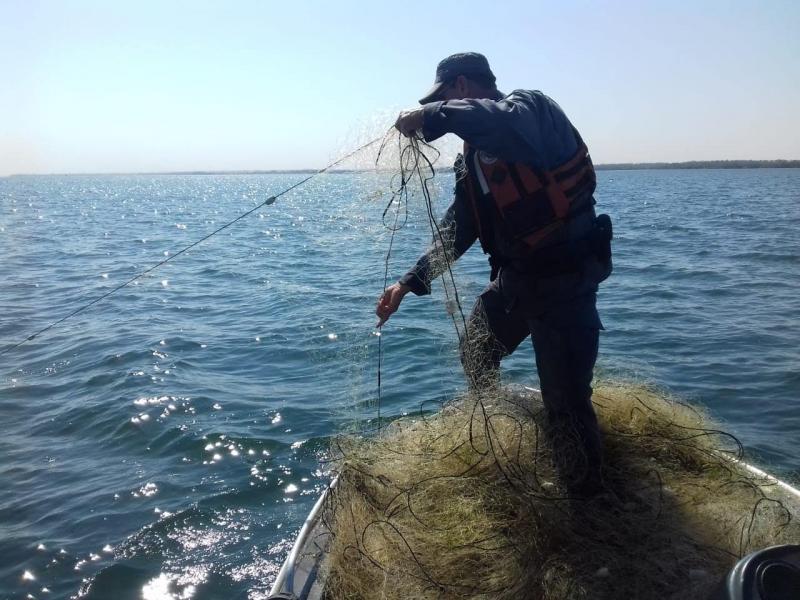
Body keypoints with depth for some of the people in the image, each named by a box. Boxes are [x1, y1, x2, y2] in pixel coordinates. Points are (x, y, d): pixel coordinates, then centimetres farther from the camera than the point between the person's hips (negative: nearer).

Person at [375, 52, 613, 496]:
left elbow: (508, 123, -42)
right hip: (514, 276, 9)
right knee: (475, 357, 23)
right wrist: (411, 282, 5)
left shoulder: (532, 107, -14)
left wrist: (432, 117, -35)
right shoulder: (475, 153, 11)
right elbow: (456, 229, 12)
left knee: (565, 401, -8)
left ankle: (585, 499, 15)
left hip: (566, 279, -9)